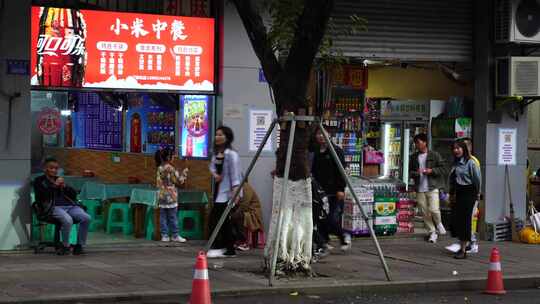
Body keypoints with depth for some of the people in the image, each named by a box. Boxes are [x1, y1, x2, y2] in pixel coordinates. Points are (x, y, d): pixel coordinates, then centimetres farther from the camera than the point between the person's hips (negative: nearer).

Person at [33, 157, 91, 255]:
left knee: (86, 218, -25)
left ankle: (79, 245, -14)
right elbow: (40, 196, -2)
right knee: (67, 220, -37)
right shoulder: (39, 181, 17)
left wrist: (64, 186, 4)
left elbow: (74, 194, 22)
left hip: (70, 206, 5)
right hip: (54, 207, -5)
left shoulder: (60, 180, 30)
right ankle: (65, 246, -17)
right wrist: (54, 186, -4)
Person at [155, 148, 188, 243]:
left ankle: (164, 235, 6)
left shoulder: (159, 168, 7)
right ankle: (175, 235, 6)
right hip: (170, 196, -6)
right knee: (173, 217, 1)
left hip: (161, 196, 6)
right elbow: (179, 181, -8)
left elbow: (158, 183, 13)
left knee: (163, 217, 5)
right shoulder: (171, 169, -13)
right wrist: (184, 173, 5)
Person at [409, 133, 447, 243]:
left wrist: (432, 171, -14)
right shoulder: (414, 157, 11)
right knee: (425, 212, 3)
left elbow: (443, 169, 1)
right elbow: (410, 171, 17)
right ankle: (432, 232, 15)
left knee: (434, 210, -14)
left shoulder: (434, 155, 0)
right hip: (420, 189, 4)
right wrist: (415, 173, -5)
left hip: (432, 188, -4)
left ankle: (438, 223, 17)